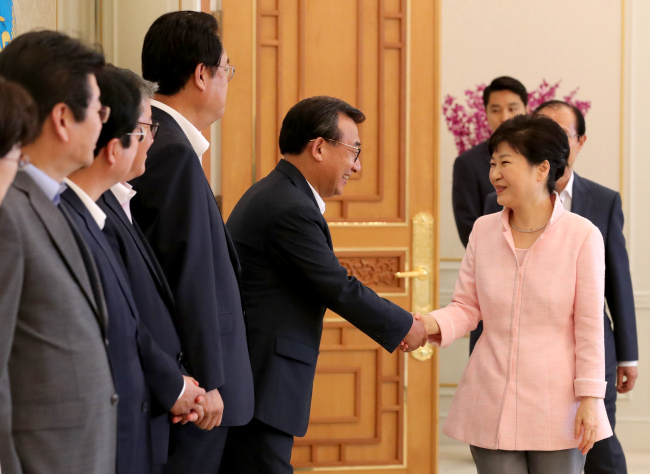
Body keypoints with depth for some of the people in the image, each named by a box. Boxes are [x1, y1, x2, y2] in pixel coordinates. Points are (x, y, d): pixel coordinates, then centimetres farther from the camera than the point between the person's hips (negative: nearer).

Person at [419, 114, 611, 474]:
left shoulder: (582, 236, -8)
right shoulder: (483, 231, 3)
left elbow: (589, 325, -7)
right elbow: (467, 307, 5)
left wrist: (590, 398, -8)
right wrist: (431, 324, -15)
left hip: (556, 409, -3)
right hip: (492, 406, 3)